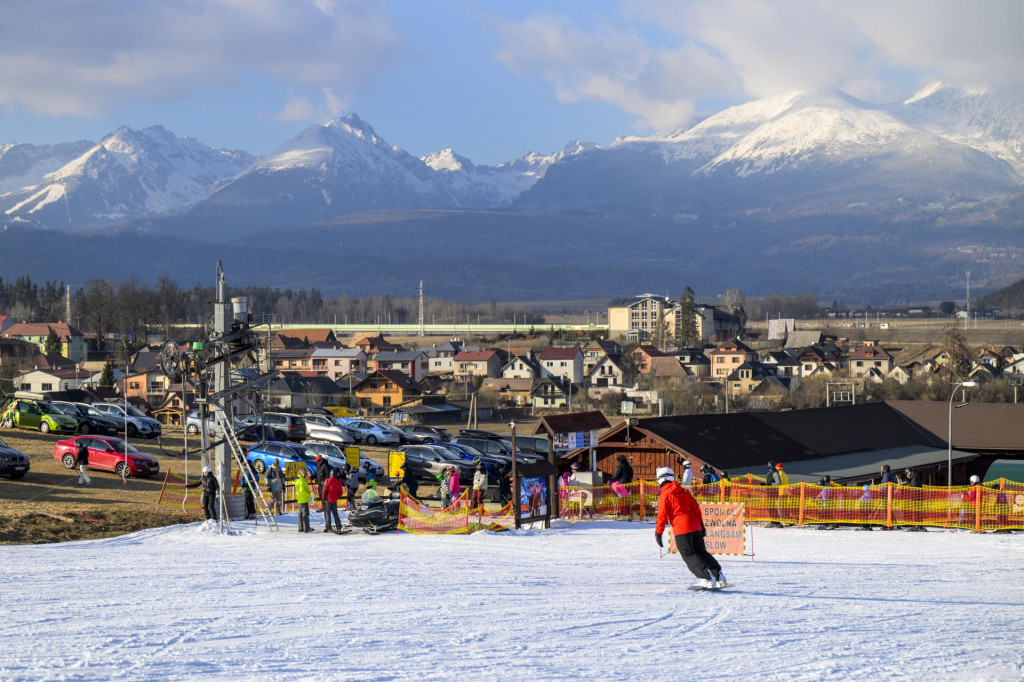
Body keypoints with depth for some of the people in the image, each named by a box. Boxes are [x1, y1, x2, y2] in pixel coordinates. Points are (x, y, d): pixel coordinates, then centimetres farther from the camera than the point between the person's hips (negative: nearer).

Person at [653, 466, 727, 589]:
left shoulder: (664, 495, -3)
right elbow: (696, 507, 16)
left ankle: (707, 579, -15)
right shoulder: (683, 491, 14)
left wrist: (658, 533, -1)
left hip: (681, 530, -6)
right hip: (695, 527, 6)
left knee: (689, 556, -2)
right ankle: (719, 577, 10)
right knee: (702, 552, 15)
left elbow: (662, 516, -7)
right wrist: (701, 524, 24)